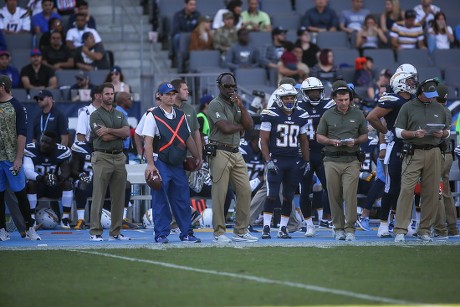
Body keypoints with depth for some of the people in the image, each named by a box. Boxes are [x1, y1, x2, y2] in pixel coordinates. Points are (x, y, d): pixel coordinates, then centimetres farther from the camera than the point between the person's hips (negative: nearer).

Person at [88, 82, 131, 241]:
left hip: (119, 158, 6)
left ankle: (115, 232, 11)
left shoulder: (120, 115, 17)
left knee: (118, 197, 6)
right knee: (98, 196, -6)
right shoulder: (96, 115, -1)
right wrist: (120, 133, -1)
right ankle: (95, 232, -5)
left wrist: (109, 130, -11)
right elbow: (104, 137, -13)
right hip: (102, 158, -5)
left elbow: (127, 132, -1)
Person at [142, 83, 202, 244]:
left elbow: (188, 138, 22)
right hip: (161, 164, -5)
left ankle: (186, 233, 11)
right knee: (160, 200, -3)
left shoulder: (181, 115, 14)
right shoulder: (153, 115, -4)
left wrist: (197, 157, 20)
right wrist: (150, 164, -19)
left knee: (182, 199, 5)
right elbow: (148, 141, -10)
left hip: (178, 164, 5)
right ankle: (161, 234, 1)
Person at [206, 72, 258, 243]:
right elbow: (226, 128, -17)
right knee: (219, 194, -6)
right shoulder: (216, 105, -7)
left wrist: (241, 107, -5)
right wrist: (241, 126, 1)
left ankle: (240, 231, 13)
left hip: (236, 153, 8)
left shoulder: (236, 104, 17)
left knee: (245, 191, 5)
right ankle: (219, 233, -1)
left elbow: (249, 126, 6)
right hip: (220, 153, -8)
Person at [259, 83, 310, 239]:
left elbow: (304, 141, 17)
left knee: (288, 196, 5)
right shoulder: (270, 115, -6)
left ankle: (283, 228, 12)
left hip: (294, 161, 4)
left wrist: (306, 161, 12)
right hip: (276, 160, -4)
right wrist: (268, 161, -13)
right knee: (272, 195, -9)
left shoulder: (301, 116, 8)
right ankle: (266, 227, -4)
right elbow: (264, 140, -5)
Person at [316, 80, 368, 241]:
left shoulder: (358, 115, 8)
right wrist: (331, 141, -8)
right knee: (334, 196, 2)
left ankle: (350, 229, -7)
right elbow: (319, 137, 11)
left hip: (352, 161, -1)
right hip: (332, 161, 1)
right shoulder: (328, 115, 7)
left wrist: (355, 141, -7)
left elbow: (364, 135, 14)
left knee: (350, 194, -10)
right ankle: (338, 228, 11)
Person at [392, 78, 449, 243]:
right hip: (413, 153, -3)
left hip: (434, 153, 3)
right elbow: (398, 131, 4)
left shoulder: (439, 108, 16)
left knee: (431, 192, 1)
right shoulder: (408, 107, 6)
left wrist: (442, 134, -2)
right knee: (406, 190, -12)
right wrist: (414, 134, -13)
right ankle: (400, 230, -12)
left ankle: (424, 230, 9)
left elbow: (448, 131, 21)